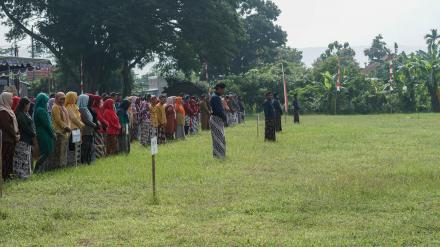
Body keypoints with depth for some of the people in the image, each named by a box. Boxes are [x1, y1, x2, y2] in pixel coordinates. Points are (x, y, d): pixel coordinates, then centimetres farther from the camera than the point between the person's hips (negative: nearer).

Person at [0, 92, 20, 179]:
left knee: (10, 157, 13)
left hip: (11, 138, 10)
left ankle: (8, 173, 20)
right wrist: (16, 135, -13)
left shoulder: (8, 110, 16)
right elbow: (7, 126, -20)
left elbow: (14, 123, 17)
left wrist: (17, 133, 4)